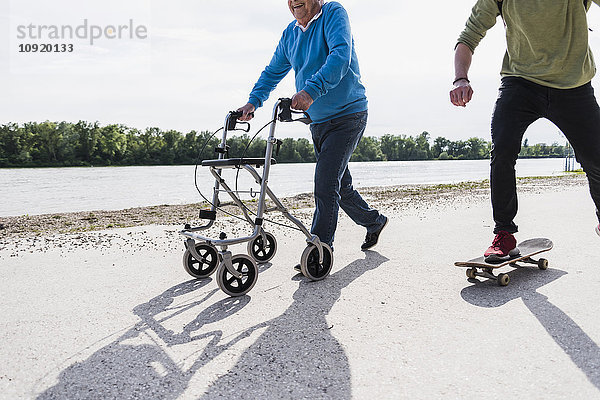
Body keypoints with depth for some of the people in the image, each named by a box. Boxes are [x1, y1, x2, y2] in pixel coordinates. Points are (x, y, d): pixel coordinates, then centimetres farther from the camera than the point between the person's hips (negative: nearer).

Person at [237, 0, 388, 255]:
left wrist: (311, 90, -42)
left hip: (347, 116, -7)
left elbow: (340, 56, -28)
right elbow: (273, 72, 15)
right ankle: (374, 222, 37)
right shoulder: (290, 33, 9)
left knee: (325, 184, -17)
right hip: (318, 122, 8)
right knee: (340, 186, 15)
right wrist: (253, 102, -2)